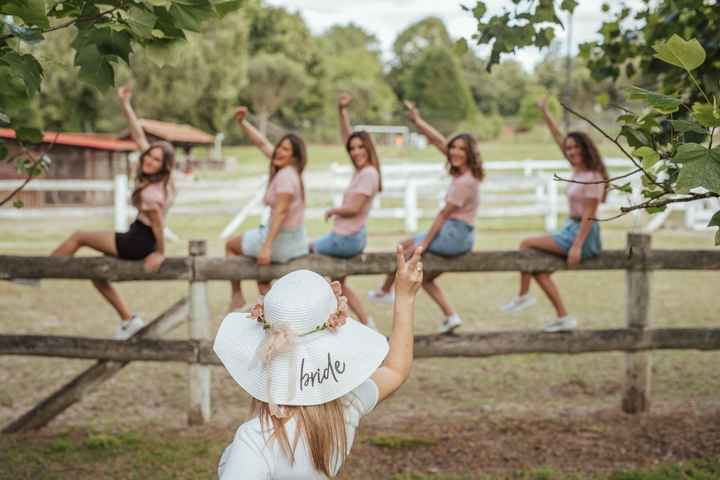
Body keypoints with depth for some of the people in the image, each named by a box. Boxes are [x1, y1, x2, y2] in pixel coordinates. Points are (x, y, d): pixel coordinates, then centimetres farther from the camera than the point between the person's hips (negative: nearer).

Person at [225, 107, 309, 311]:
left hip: (282, 242, -8)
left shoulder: (286, 175, -22)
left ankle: (237, 296, 25)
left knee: (230, 245, 17)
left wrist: (267, 247, -28)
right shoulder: (285, 167, 2)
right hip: (297, 242, 8)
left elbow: (280, 212, -27)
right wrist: (242, 122, 8)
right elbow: (262, 143, 12)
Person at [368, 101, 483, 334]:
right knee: (424, 277, 18)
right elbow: (439, 141, 7)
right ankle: (450, 316, 14)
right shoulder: (464, 171, 3)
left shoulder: (464, 182, -22)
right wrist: (417, 120, 3)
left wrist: (425, 242, -10)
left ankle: (384, 291, 23)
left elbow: (444, 214, -17)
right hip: (460, 236, 9)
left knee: (406, 246, 6)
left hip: (454, 235, -9)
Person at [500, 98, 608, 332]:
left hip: (582, 233, -9)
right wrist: (545, 113, 9)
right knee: (539, 269, 3)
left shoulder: (593, 177, -15)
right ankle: (564, 318, 3)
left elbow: (589, 215, -19)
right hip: (571, 229, 9)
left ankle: (523, 295, -3)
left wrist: (578, 246, -23)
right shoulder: (578, 169, 9)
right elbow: (558, 137, 14)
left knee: (527, 244, -14)